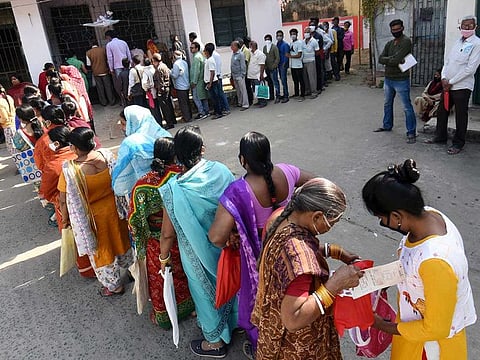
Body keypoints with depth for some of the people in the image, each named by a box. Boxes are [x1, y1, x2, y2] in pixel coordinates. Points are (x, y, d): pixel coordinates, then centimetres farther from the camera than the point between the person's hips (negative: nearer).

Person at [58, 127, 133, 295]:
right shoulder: (107, 155, -16)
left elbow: (64, 200, -17)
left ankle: (114, 286, 37)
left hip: (93, 216, -4)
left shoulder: (70, 169, -28)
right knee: (119, 238, 29)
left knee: (100, 251, 18)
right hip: (113, 207, 4)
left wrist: (65, 218, 2)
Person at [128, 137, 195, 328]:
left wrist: (139, 241, 6)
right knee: (185, 273, 26)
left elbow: (134, 220, -12)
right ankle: (188, 306, 49)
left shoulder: (142, 185, -21)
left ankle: (163, 317, 42)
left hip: (158, 243, -1)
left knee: (161, 278, 21)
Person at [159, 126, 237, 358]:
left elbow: (168, 233, -18)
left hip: (199, 254, -4)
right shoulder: (221, 171, -17)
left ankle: (215, 341, 43)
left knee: (206, 291, 20)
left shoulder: (174, 189, -27)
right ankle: (231, 321, 55)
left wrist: (164, 257, 1)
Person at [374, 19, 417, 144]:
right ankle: (387, 126, 38)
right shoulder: (389, 44, 10)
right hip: (388, 79, 8)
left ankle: (411, 133, 0)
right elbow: (380, 59, -4)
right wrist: (393, 59, -16)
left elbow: (397, 59, -24)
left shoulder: (406, 42, -13)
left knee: (407, 107, -4)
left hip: (401, 80, -8)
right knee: (387, 104, 21)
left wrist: (387, 60, -8)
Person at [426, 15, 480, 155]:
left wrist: (451, 82, -14)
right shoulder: (458, 42, 13)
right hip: (448, 85, 7)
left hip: (462, 87, -7)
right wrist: (444, 78, -3)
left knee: (461, 116, 2)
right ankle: (440, 136, 31)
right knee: (441, 111, 14)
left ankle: (458, 143, 13)